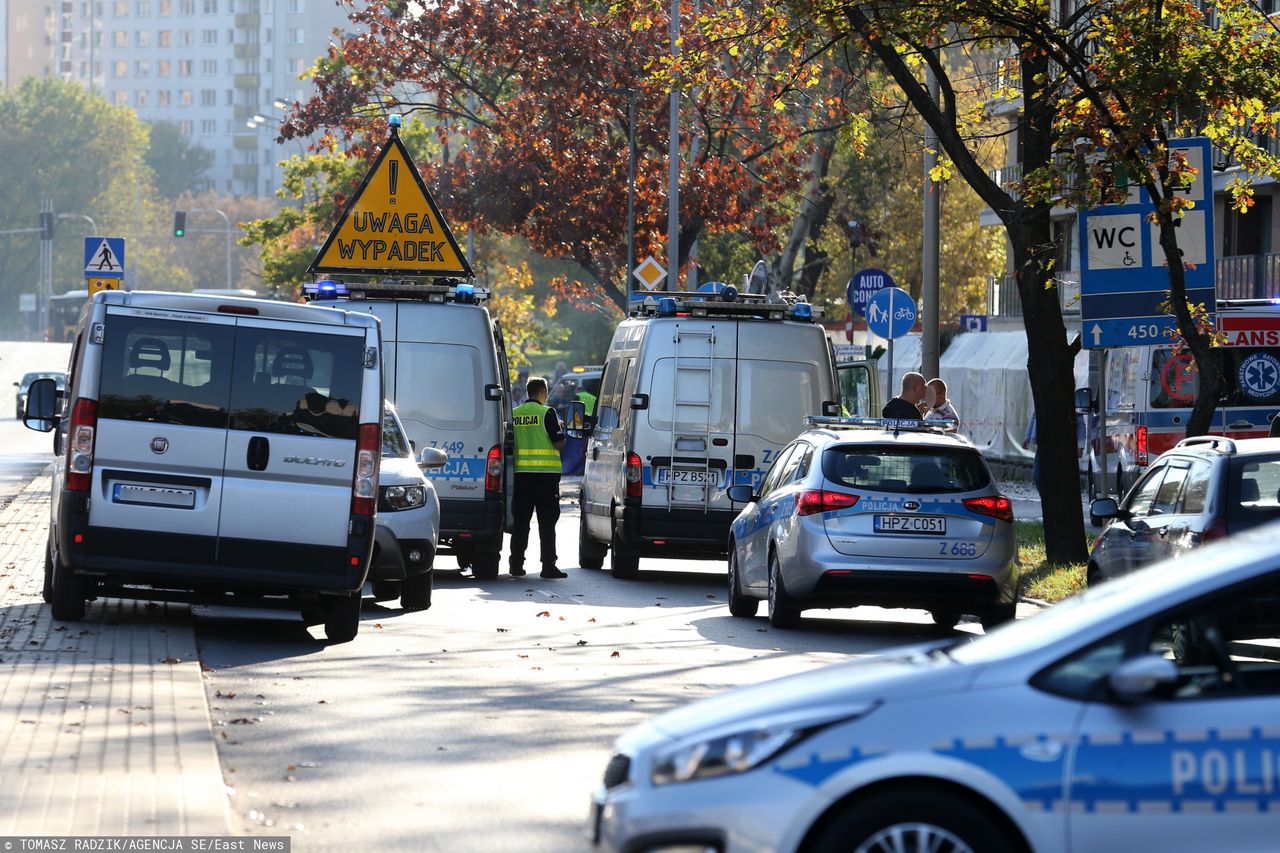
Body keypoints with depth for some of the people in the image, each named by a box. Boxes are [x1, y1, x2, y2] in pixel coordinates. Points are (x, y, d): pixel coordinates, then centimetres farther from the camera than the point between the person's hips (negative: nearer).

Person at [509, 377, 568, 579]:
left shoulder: (514, 414, 6)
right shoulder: (547, 413, -8)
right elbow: (559, 444, -10)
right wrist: (560, 430, 10)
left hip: (521, 472, 4)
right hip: (545, 472, -4)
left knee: (520, 521, 10)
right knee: (547, 522, 0)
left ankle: (516, 564, 11)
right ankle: (548, 566, -4)